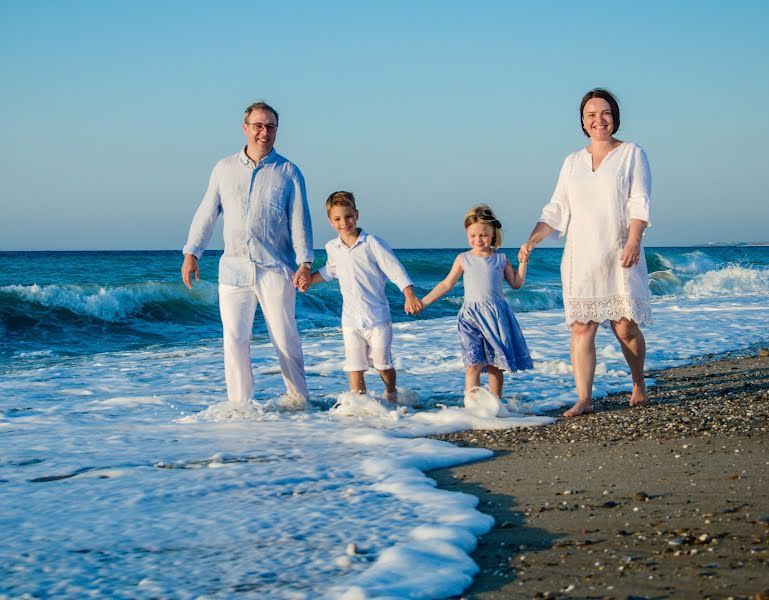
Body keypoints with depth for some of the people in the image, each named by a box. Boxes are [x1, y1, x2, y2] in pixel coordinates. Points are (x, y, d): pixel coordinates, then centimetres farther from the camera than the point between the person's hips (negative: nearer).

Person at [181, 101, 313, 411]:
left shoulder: (288, 173, 4)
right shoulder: (224, 169, 10)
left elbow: (300, 221, 1)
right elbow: (207, 213, 13)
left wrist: (305, 263, -8)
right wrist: (191, 253, 6)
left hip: (275, 269, -2)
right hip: (233, 269, 2)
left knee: (284, 338, 3)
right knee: (234, 340, -2)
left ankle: (298, 397, 19)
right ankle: (239, 405, 5)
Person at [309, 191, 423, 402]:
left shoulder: (372, 243, -10)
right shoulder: (332, 248, 6)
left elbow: (395, 269, -16)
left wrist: (409, 296, -27)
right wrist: (307, 279, 17)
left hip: (378, 317, -3)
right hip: (351, 320, 3)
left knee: (382, 364, 10)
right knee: (354, 368, -3)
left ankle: (391, 394, 36)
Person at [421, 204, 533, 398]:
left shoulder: (500, 259, 7)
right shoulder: (463, 259, 5)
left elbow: (516, 283, 13)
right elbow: (447, 284, 12)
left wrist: (523, 260, 4)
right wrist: (424, 301, 9)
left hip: (496, 315, 1)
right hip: (471, 315, -1)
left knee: (495, 364, 6)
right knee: (473, 364, -13)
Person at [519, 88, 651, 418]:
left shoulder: (632, 153, 4)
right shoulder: (573, 161, 16)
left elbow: (639, 204, -6)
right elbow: (556, 211, 15)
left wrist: (633, 241, -21)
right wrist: (531, 241, 1)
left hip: (619, 258, -3)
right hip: (581, 259, 3)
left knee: (625, 327, -3)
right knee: (581, 327, -5)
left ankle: (639, 384, 21)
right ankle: (583, 398, -6)